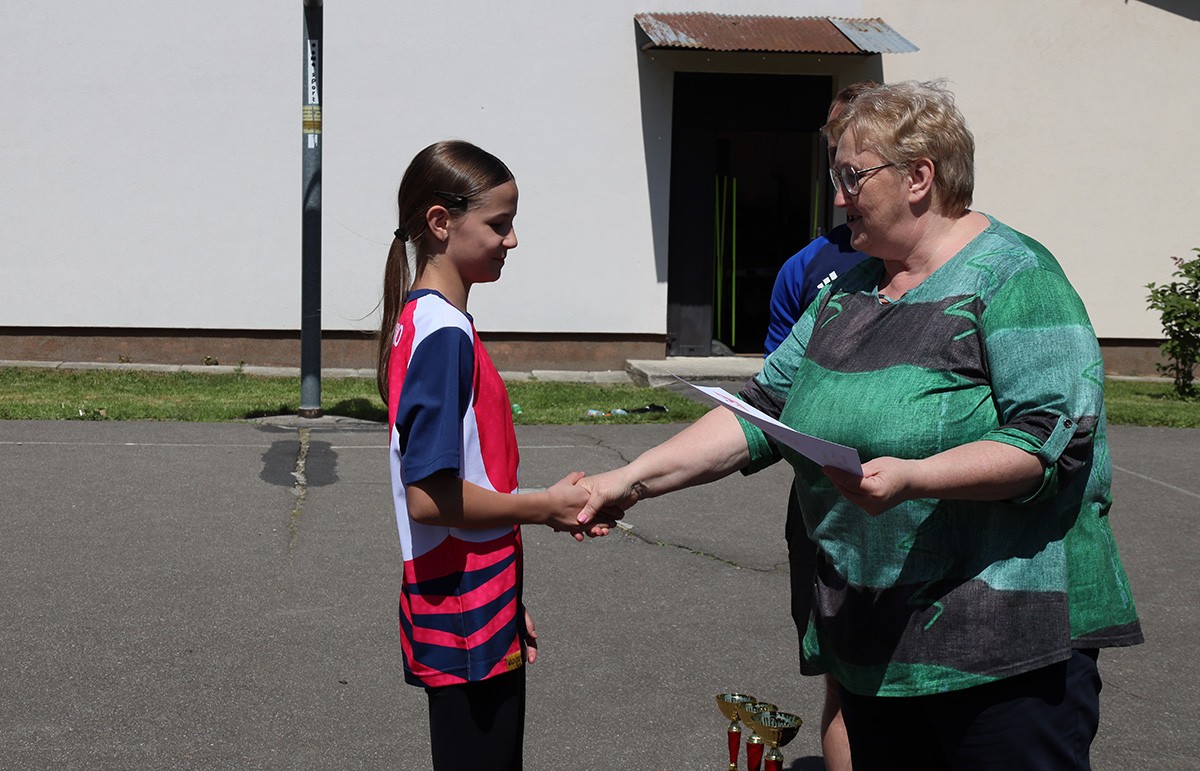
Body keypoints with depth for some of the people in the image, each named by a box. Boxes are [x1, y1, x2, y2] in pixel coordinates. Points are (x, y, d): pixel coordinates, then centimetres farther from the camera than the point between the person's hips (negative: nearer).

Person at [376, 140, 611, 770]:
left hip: (475, 610, 9)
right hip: (467, 624, -9)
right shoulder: (445, 333, -17)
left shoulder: (424, 319, 12)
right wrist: (544, 508, -12)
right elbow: (430, 496, -23)